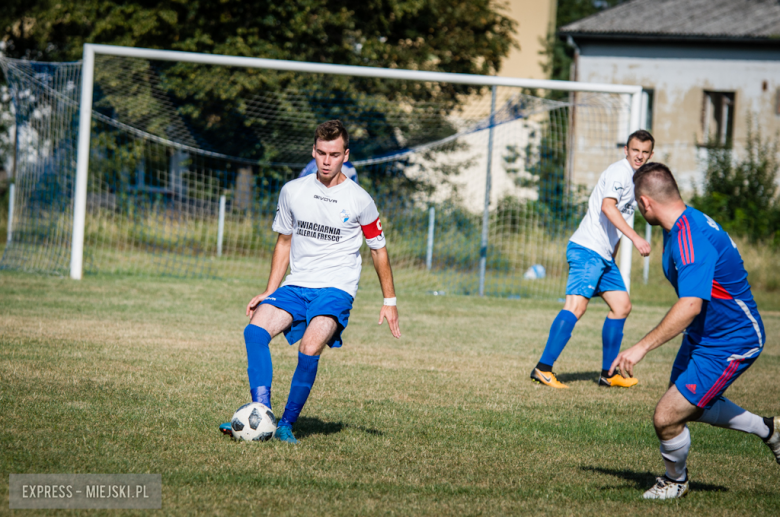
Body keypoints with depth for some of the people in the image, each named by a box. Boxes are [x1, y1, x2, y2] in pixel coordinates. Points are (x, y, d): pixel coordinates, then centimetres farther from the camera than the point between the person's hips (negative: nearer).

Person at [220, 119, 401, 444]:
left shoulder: (359, 200, -2)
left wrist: (389, 301, 9)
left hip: (336, 288, -4)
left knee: (309, 350, -28)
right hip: (297, 284, 4)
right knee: (255, 330, -23)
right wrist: (269, 292, 14)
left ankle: (287, 425, -14)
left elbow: (378, 249, 10)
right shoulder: (293, 191, 7)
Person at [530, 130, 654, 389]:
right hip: (587, 249, -10)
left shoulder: (634, 180, 20)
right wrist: (635, 237, -36)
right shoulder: (619, 172, -11)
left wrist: (612, 257, 26)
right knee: (576, 305, -19)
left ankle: (607, 373, 16)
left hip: (604, 255, 10)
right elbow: (607, 206, -28)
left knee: (622, 306, 10)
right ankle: (543, 369, -24)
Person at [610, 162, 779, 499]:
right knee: (690, 406, 25)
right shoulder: (684, 225, 3)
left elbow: (690, 305, -42)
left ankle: (675, 480, 20)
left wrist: (642, 347, -44)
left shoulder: (691, 239, -31)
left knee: (667, 418, -9)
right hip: (703, 335, 11)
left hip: (728, 344, -11)